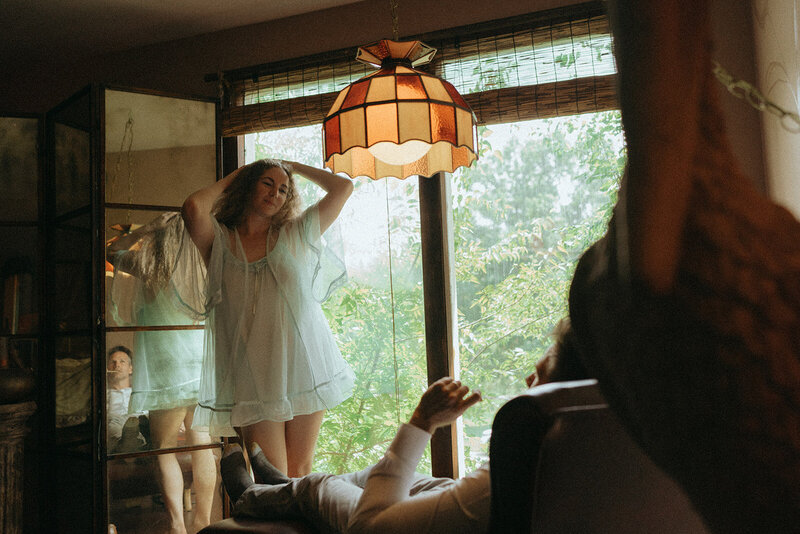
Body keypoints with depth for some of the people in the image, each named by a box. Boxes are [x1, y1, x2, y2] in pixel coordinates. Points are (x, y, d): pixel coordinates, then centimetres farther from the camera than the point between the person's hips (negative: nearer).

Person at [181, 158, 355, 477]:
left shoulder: (295, 236, 11)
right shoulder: (221, 241, 5)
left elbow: (342, 187, 11)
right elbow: (193, 207, -16)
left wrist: (293, 166, 17)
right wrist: (229, 179, 3)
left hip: (304, 366, 2)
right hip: (254, 376, -2)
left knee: (300, 472, 8)